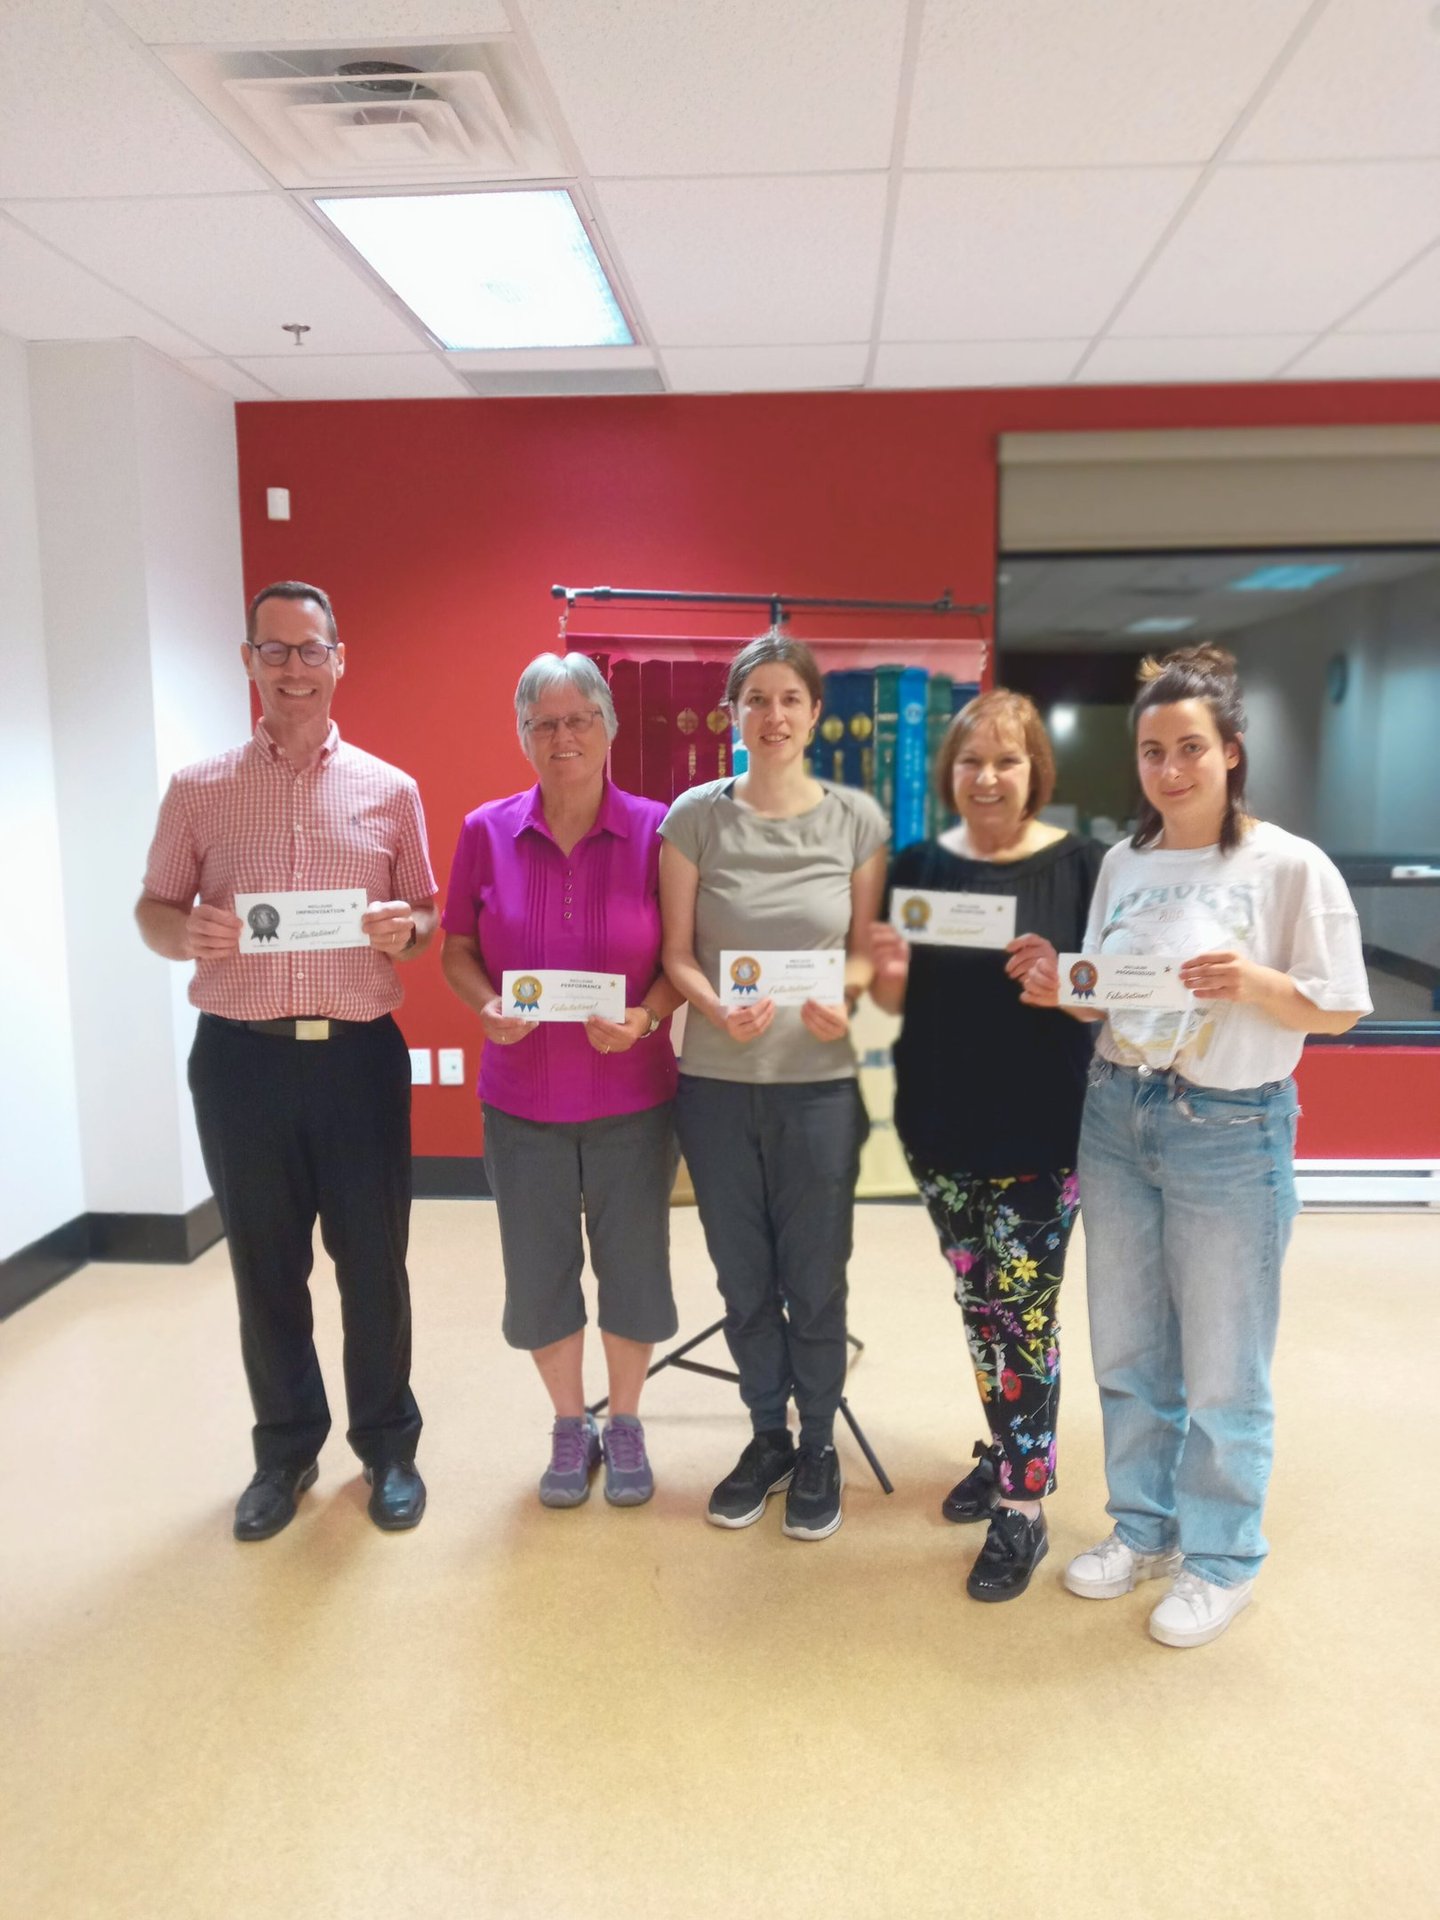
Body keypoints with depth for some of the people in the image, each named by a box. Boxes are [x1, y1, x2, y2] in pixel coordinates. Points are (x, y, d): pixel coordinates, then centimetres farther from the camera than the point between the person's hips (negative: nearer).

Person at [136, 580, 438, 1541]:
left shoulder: (391, 790, 6)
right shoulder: (199, 789, 5)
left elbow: (429, 918, 10)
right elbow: (152, 909, 8)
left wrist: (406, 929, -14)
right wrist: (187, 932, -14)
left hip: (360, 1056, 0)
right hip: (241, 1058, 1)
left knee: (373, 1260, 7)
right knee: (266, 1265, 11)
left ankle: (389, 1444, 26)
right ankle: (285, 1449, 29)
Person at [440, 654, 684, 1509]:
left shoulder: (655, 830, -7)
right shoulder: (487, 831, -3)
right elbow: (458, 949, 5)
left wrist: (645, 1017, -20)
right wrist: (487, 1006, -15)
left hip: (632, 1098, -1)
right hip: (523, 1100, 1)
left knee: (634, 1268, 11)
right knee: (539, 1274, 12)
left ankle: (625, 1425, 35)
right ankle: (570, 1425, 35)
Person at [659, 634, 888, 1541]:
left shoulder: (857, 819, -1)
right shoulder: (696, 815, -2)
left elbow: (867, 949, 4)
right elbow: (677, 954, -1)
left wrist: (842, 1000, -17)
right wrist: (718, 1010, -20)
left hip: (820, 1085, -1)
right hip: (716, 1083, 1)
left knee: (815, 1281, 10)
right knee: (744, 1280, 14)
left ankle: (819, 1447, 32)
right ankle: (767, 1437, 36)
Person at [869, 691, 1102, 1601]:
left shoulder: (1079, 863, -7)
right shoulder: (919, 865, 2)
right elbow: (895, 1002, 6)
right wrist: (890, 971, -16)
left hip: (1042, 1132, -4)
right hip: (941, 1126, 4)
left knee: (1024, 1311, 0)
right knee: (980, 1303, 16)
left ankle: (1024, 1507, 16)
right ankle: (1007, 1449, 38)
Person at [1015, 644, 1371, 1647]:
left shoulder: (1291, 866, -9)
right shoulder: (1123, 863, 6)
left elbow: (1343, 1010, -8)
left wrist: (1257, 983, -26)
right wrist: (1059, 989, -8)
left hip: (1231, 1132, -5)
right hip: (1117, 1116, 5)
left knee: (1221, 1371, 8)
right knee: (1127, 1351, 16)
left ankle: (1220, 1561, 29)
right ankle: (1144, 1527, 36)